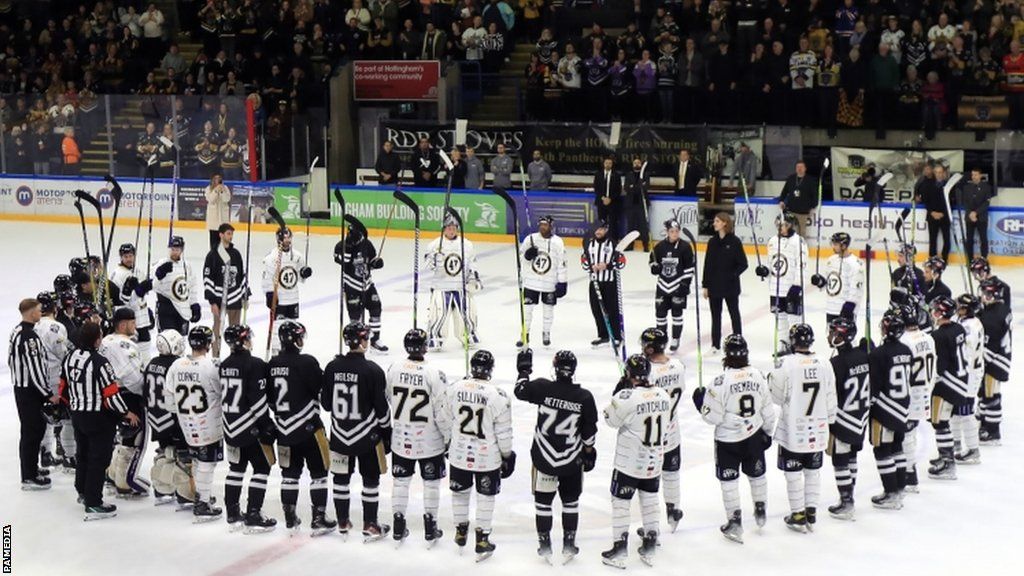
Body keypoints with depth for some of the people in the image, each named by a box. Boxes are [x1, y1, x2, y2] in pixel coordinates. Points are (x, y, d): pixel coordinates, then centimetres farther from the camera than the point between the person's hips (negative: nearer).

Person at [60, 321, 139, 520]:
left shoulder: (71, 356, 0)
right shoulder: (99, 362, -24)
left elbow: (64, 386, 10)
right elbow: (111, 393, -22)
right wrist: (126, 413, -8)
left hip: (78, 415, 8)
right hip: (98, 418, -8)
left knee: (83, 454, 24)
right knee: (99, 459, -1)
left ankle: (83, 492, 41)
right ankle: (93, 505, 1)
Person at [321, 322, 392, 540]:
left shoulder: (332, 368, -4)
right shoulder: (372, 370, -16)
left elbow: (325, 403, 2)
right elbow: (382, 407, -11)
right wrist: (387, 433, 1)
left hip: (339, 434, 4)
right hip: (367, 436, -4)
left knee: (341, 477, 15)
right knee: (370, 479, 7)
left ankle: (342, 523, 24)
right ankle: (370, 526, 11)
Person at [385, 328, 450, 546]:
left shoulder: (394, 369, -7)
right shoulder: (434, 374, -19)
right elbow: (442, 411, -16)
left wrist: (387, 427, 23)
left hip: (400, 438, 3)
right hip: (429, 440, -3)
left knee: (401, 481, 15)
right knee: (431, 482, 12)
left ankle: (399, 528, 20)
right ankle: (430, 529, 17)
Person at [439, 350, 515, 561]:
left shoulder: (454, 389, -9)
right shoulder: (498, 396, -19)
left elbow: (445, 422, 4)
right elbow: (504, 432, -12)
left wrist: (448, 444, 21)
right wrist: (507, 456, 3)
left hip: (459, 454, 3)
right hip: (488, 457, -3)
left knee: (459, 492, 21)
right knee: (485, 497, 12)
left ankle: (460, 532, 36)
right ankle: (482, 540, 17)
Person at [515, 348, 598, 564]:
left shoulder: (543, 387, -15)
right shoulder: (584, 397, -12)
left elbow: (521, 391, 3)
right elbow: (589, 430, -3)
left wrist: (524, 369, 16)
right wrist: (589, 451, 13)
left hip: (544, 457, -1)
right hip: (572, 459, 1)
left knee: (543, 499, 12)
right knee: (570, 500, 16)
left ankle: (545, 546, 16)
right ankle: (569, 545, 19)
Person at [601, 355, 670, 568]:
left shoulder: (626, 397, -22)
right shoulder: (663, 395, -2)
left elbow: (611, 419, -9)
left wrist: (617, 393, -2)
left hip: (629, 462, -6)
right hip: (654, 462, 6)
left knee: (620, 502, 6)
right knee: (650, 501, 17)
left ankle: (619, 550, 8)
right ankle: (650, 549, 24)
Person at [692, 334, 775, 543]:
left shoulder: (721, 381, -22)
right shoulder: (758, 376, -8)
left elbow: (713, 416, -18)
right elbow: (768, 410, 2)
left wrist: (700, 401, 0)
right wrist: (767, 432, 17)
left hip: (728, 440, -4)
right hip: (754, 437, 4)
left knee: (729, 480, 9)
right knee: (757, 474, 24)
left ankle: (735, 522, 12)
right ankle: (761, 511, 40)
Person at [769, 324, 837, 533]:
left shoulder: (787, 364, -17)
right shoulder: (823, 365, -3)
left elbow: (776, 395, -9)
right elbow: (830, 399, 4)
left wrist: (771, 378, 10)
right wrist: (829, 422, 19)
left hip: (792, 431, -4)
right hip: (817, 431, 4)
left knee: (793, 474, 7)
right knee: (813, 472, 15)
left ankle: (798, 516, 12)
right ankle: (811, 514, 20)